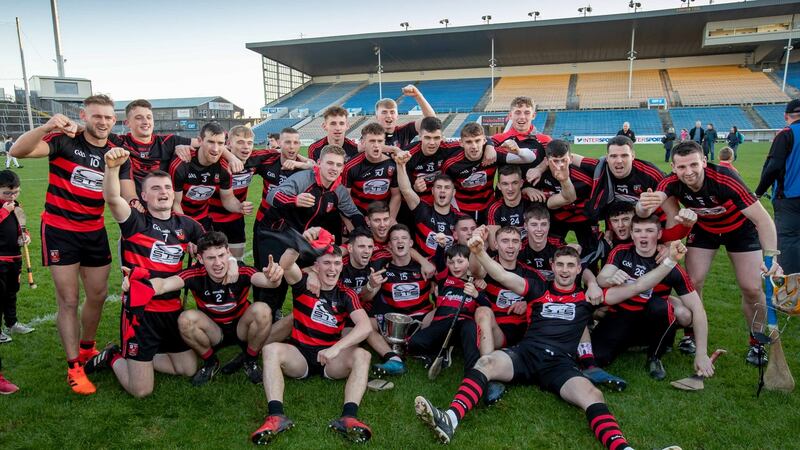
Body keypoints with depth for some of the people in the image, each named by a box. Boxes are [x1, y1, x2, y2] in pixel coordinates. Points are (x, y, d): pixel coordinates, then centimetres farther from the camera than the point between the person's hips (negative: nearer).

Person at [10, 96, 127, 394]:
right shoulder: (64, 141, -10)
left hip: (95, 231, 5)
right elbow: (17, 151, -25)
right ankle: (74, 367, 8)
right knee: (68, 300, -3)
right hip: (59, 230, -4)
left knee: (98, 295, 11)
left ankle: (86, 349, 34)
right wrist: (46, 127, -41)